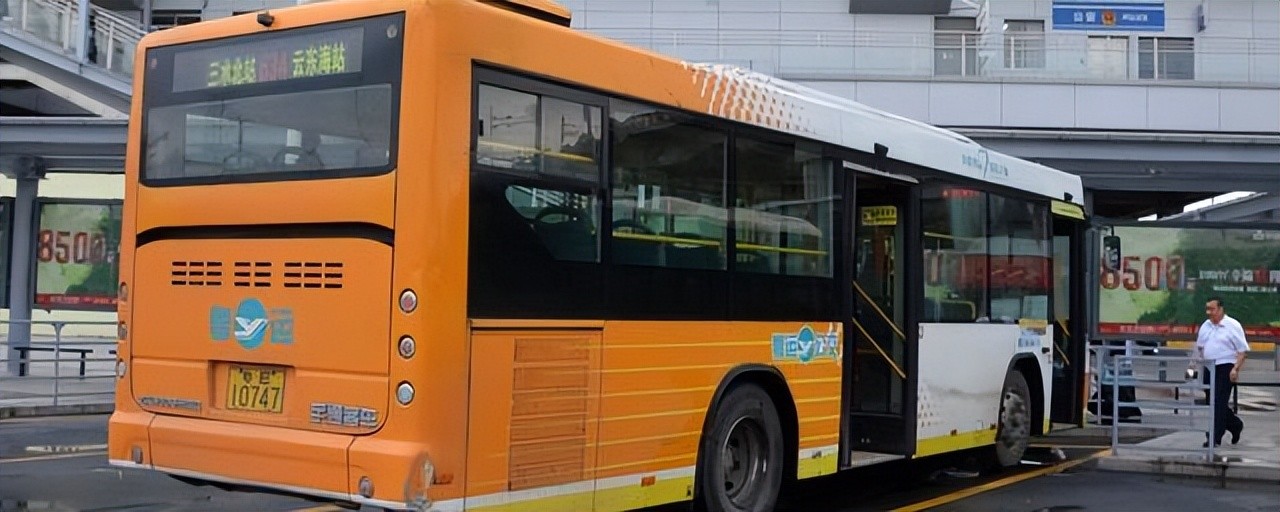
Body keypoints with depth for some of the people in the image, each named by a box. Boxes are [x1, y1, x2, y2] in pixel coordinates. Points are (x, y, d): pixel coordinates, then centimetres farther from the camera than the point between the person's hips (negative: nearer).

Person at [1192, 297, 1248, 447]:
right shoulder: (1205, 326, 12)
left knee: (1219, 402, -10)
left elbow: (1242, 349, -8)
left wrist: (1236, 369, -17)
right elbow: (1199, 347, 22)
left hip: (1225, 367, -6)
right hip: (1209, 367, 7)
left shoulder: (1232, 326, -6)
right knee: (1213, 402, 11)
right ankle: (1236, 425, 34)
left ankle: (1215, 438, -8)